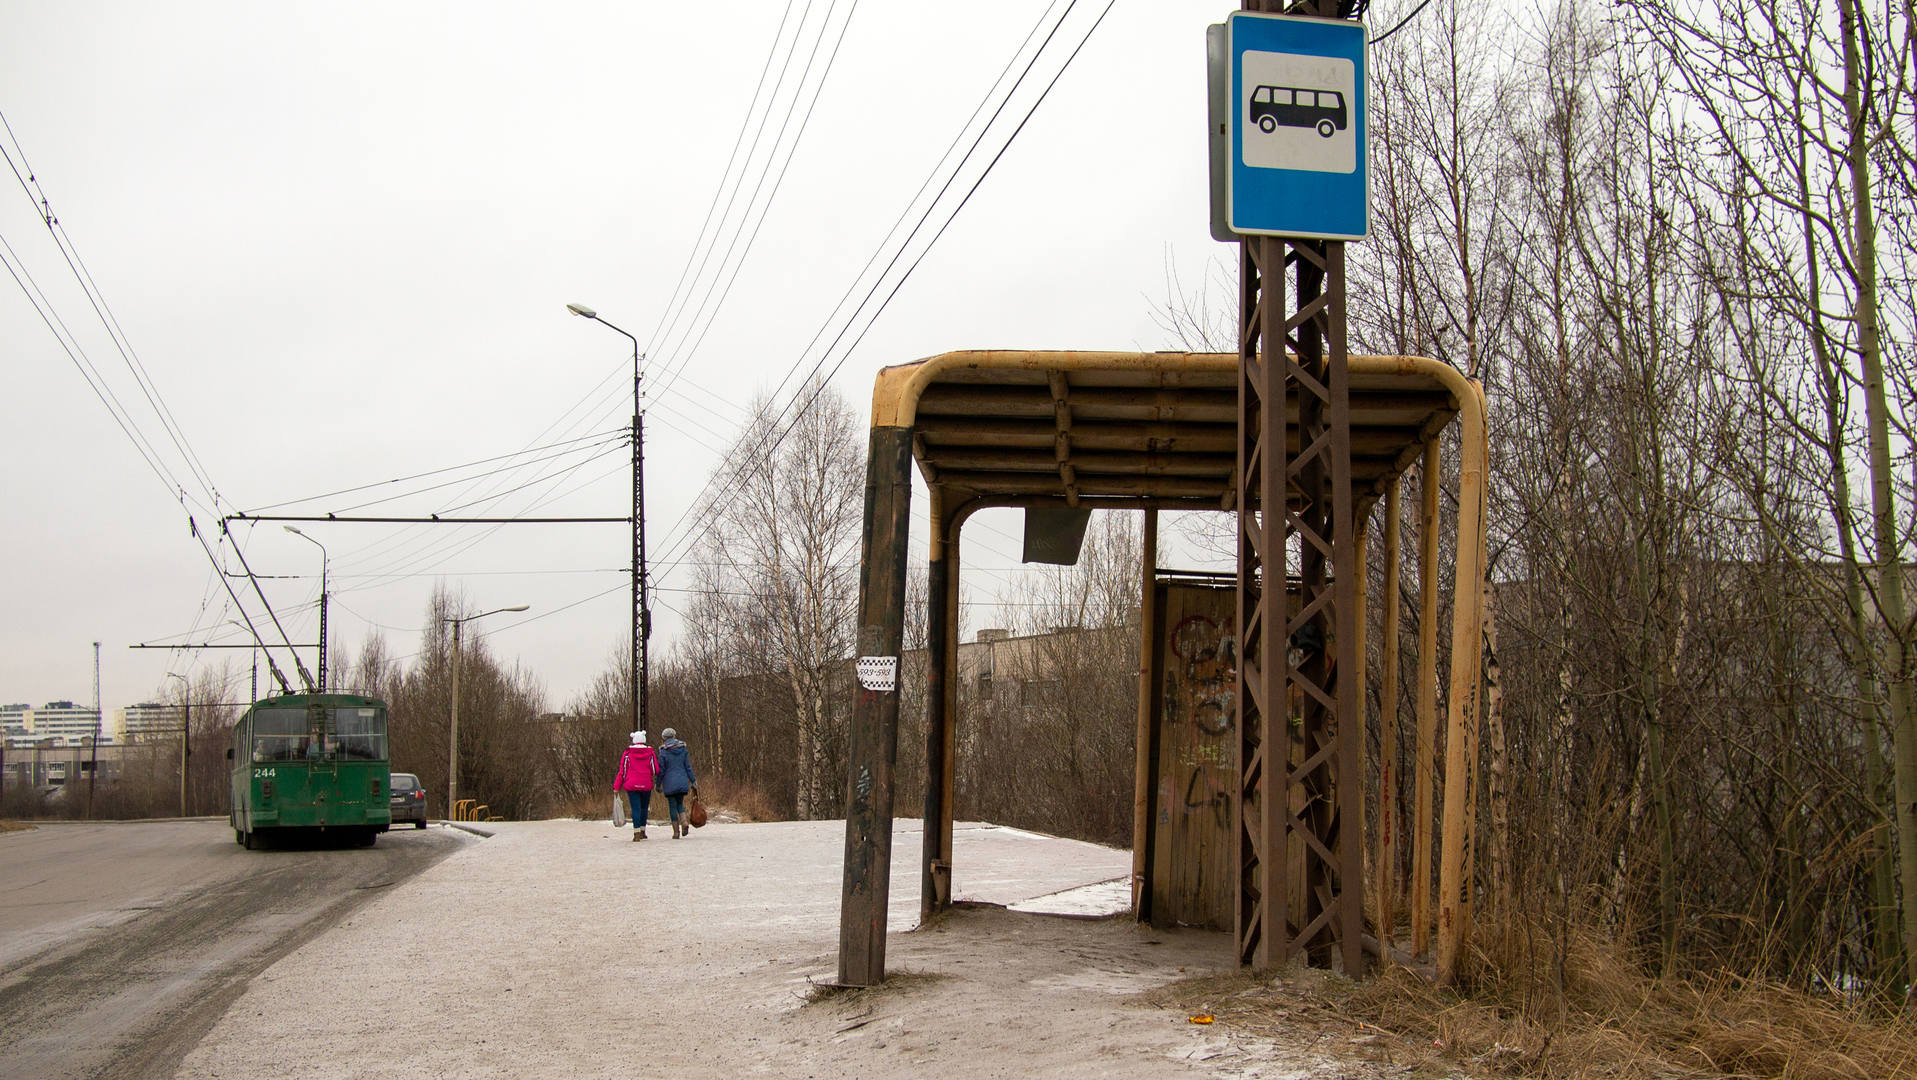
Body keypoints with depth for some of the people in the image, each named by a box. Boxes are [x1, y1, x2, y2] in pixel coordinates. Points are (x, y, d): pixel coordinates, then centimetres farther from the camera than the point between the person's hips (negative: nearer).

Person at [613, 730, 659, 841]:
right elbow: (655, 770, -2)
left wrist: (617, 786, 2)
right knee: (644, 808, 16)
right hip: (646, 785, 1)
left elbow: (622, 770, -2)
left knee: (636, 808, -2)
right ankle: (642, 831, 23)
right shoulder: (650, 753, 0)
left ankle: (636, 833, -12)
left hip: (631, 785, -1)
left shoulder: (628, 753, -1)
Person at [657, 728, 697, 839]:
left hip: (670, 783, -3)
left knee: (672, 806, 5)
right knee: (680, 803, 18)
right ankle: (684, 822, -8)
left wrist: (658, 784, 2)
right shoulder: (683, 749, 2)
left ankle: (676, 832, 4)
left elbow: (661, 770, -7)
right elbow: (688, 767, 3)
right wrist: (693, 781, 9)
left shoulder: (664, 751, -8)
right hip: (682, 782, 3)